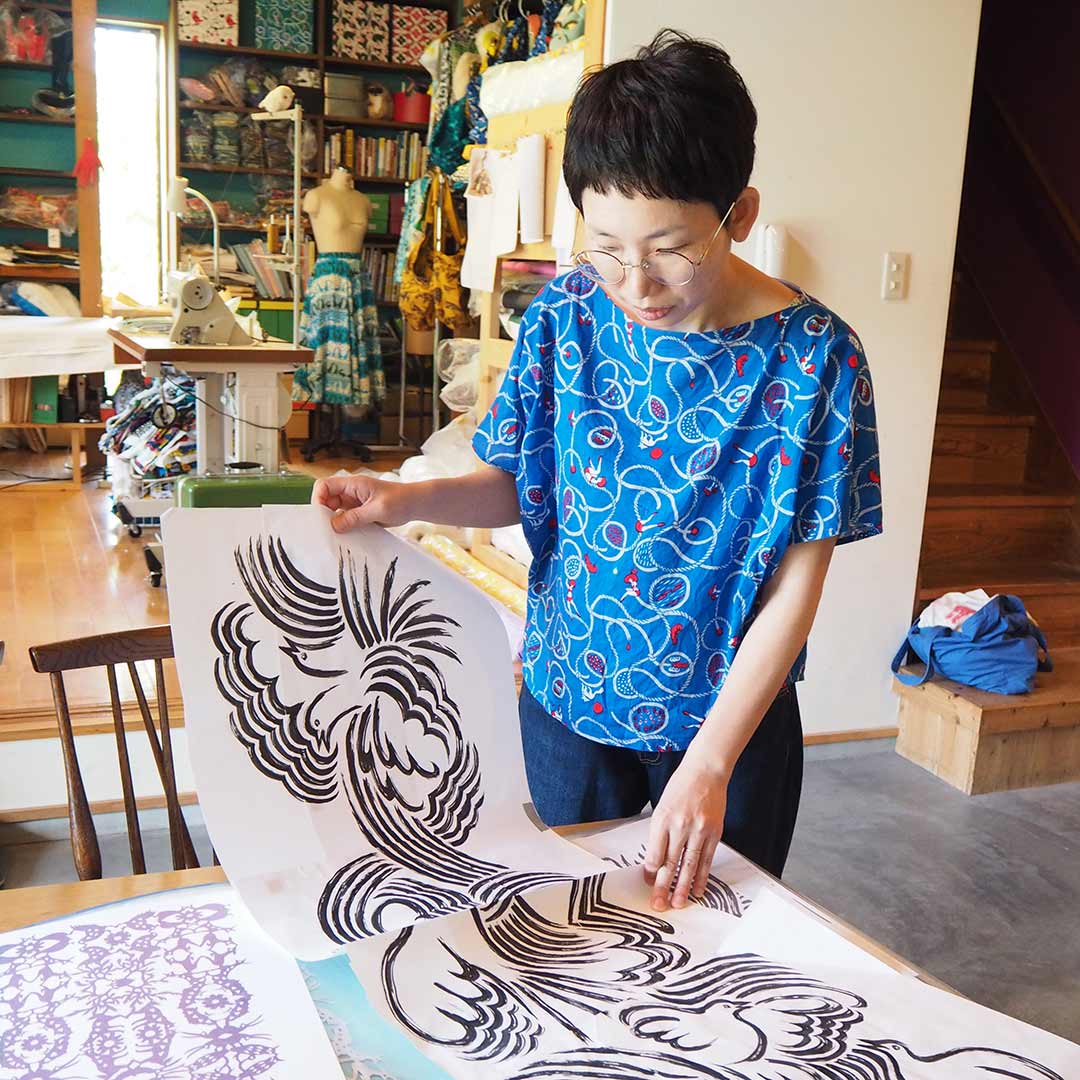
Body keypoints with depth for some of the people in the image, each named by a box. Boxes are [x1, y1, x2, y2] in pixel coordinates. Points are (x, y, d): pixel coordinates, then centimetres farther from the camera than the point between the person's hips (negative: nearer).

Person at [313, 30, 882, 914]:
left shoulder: (812, 356, -19)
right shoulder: (569, 313, -9)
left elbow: (796, 583, -16)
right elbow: (518, 482, 1)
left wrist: (708, 764, -21)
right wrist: (405, 500, -18)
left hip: (729, 711, -2)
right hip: (569, 698, 3)